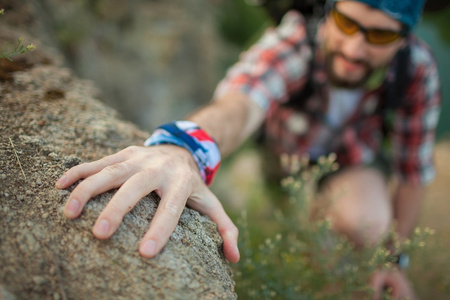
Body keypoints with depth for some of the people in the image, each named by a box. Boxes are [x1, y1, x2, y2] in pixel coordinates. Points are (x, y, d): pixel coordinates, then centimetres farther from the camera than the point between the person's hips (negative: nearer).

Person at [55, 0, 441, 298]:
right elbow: (239, 104, -58)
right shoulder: (295, 39, -37)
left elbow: (414, 170, -18)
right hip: (278, 144, 4)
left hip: (350, 155, -3)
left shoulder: (417, 68, -29)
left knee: (366, 223, -30)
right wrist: (184, 145, -80)